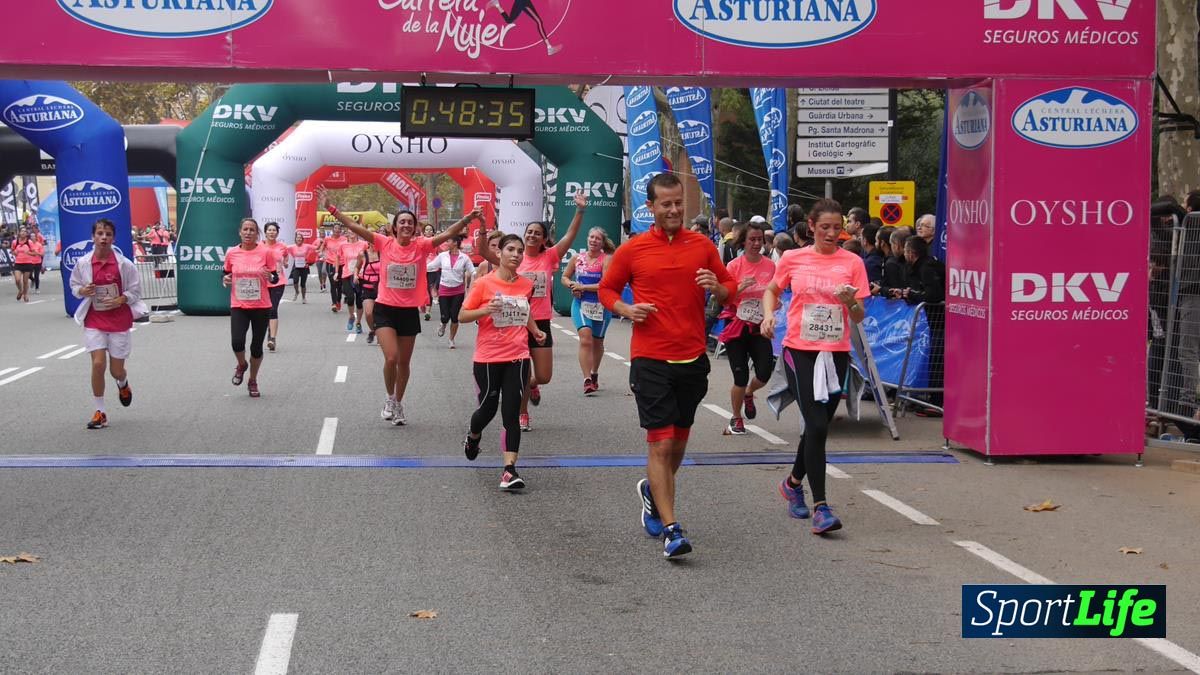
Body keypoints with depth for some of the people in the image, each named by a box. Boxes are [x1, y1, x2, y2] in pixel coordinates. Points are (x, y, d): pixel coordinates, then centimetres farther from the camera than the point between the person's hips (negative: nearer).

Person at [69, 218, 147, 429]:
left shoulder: (123, 264, -9)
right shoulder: (83, 263, -4)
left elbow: (135, 291, -1)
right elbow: (74, 286, 10)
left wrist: (120, 300, -18)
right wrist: (83, 291, -12)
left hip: (119, 320, -1)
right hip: (94, 320, 1)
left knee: (116, 370, 6)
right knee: (98, 364, -12)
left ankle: (123, 384, 46)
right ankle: (100, 412, 2)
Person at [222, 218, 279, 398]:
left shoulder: (266, 252, -5)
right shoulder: (232, 253, 1)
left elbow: (275, 278, 2)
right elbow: (226, 274, 15)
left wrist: (269, 277, -21)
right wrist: (225, 280, -8)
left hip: (261, 306, 0)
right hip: (238, 306, 1)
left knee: (257, 346, 6)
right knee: (237, 342, -17)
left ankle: (253, 381, 29)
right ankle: (241, 365, 18)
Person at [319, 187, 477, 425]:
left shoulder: (421, 245, -3)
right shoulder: (384, 243, -6)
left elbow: (447, 233, -10)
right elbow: (354, 227, -10)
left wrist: (468, 218, -24)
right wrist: (331, 208, -16)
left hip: (409, 311, 2)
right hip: (385, 309, -2)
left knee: (404, 362, 13)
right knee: (391, 358, -16)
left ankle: (398, 403, 33)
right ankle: (390, 399, 11)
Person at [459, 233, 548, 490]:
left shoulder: (526, 285, 5)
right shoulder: (484, 283, -7)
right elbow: (462, 315, -5)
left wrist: (535, 330, 10)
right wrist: (484, 311, -23)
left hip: (517, 357, 2)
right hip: (487, 358, -2)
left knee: (511, 413, -5)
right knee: (488, 407, 9)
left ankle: (509, 469, -9)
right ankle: (473, 437, 44)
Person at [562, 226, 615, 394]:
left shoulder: (607, 259, -8)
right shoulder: (577, 258, 4)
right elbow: (565, 277, 17)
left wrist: (583, 287, -16)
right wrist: (572, 285, -5)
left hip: (601, 306, -1)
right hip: (581, 304, 1)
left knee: (597, 342, 15)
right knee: (585, 339, -16)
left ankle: (594, 374, 39)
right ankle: (587, 380, -19)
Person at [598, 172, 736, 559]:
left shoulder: (702, 246, 6)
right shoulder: (632, 250, 0)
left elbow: (731, 289, 13)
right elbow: (607, 290, 10)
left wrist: (717, 288, -10)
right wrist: (626, 310, -10)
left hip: (693, 358, 3)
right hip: (651, 359, -3)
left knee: (679, 440, 15)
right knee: (661, 443, -8)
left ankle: (653, 491, 43)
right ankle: (671, 529, -6)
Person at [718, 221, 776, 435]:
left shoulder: (770, 265, 2)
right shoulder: (734, 266, -6)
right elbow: (723, 299, -6)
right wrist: (741, 287, -20)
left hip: (760, 328, 3)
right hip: (736, 327, -2)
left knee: (765, 373, -10)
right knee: (741, 377, -3)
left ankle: (749, 394, 27)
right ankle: (736, 419, 22)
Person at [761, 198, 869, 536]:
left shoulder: (852, 262, 2)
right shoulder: (793, 259, 1)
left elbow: (859, 317, 3)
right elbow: (772, 290, 19)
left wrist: (851, 302, -19)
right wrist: (769, 315, 0)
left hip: (836, 353, 2)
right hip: (799, 350, -2)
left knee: (817, 426, 12)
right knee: (817, 425, -13)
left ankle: (793, 482, 39)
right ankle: (821, 507, -10)